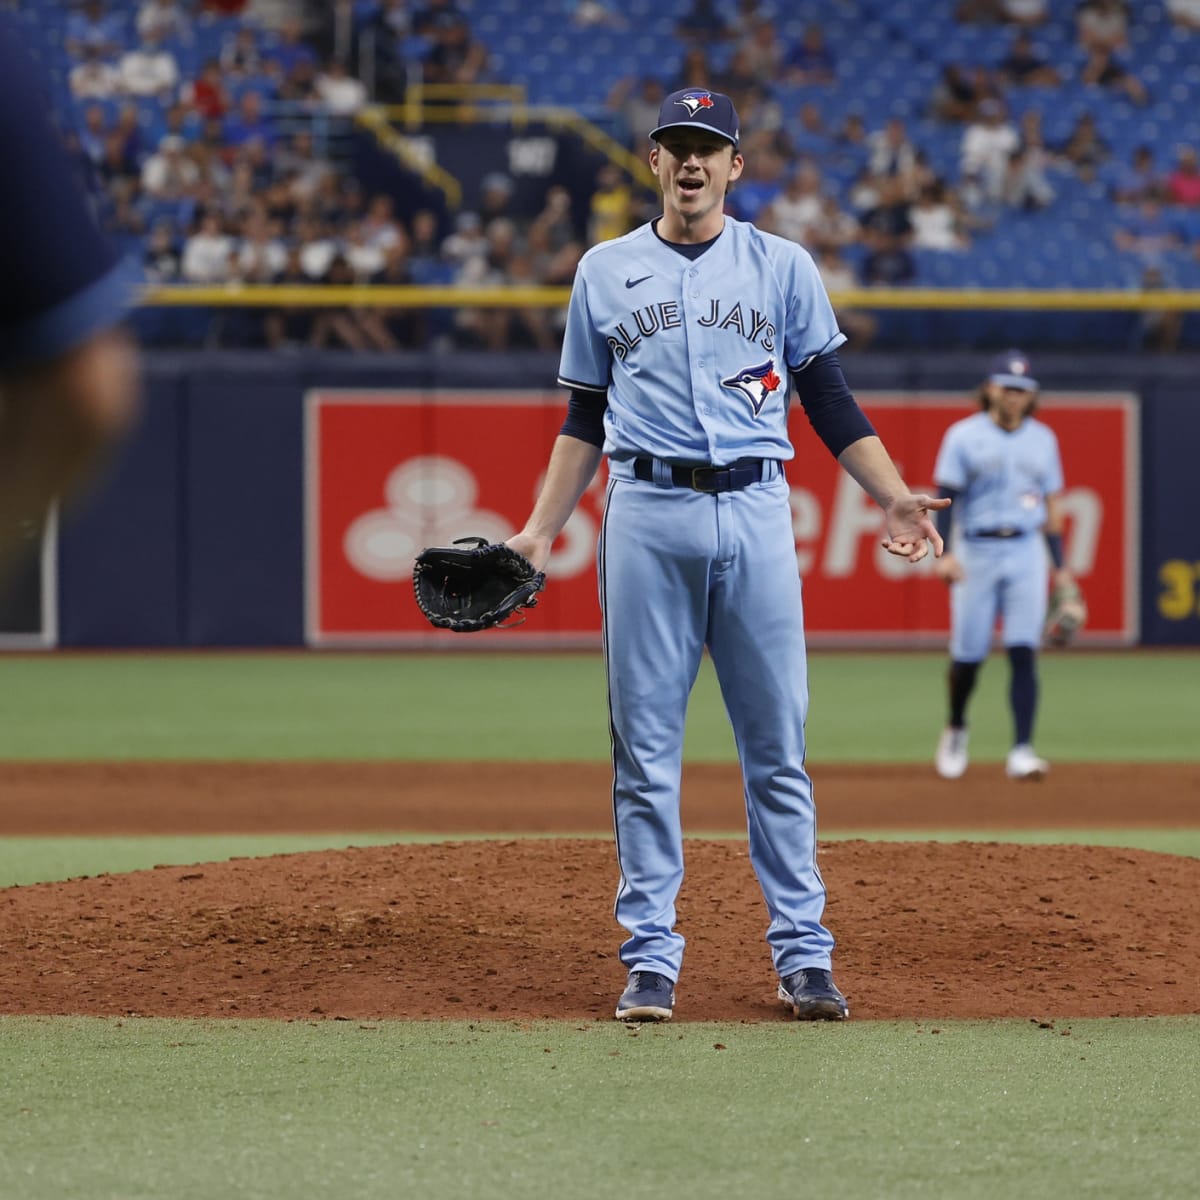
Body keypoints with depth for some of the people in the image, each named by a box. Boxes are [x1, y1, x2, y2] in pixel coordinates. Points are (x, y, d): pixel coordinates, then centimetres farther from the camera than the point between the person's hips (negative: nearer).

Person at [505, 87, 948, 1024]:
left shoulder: (784, 268, 9)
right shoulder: (606, 272, 11)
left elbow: (830, 400, 8)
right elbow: (585, 419, 15)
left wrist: (894, 495, -5)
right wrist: (542, 529, 7)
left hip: (755, 514, 0)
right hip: (646, 515, 0)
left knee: (778, 743, 0)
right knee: (647, 745, 0)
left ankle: (803, 955, 4)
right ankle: (651, 958, 4)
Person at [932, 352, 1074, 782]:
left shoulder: (1042, 439, 11)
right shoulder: (964, 436, -1)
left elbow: (1051, 504, 15)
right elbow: (946, 498, -5)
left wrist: (1061, 566, 11)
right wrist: (943, 553, -17)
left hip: (1026, 552, 2)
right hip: (976, 552, -2)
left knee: (1024, 653, -9)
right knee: (968, 654, 2)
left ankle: (1021, 751, -13)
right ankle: (955, 729, 30)